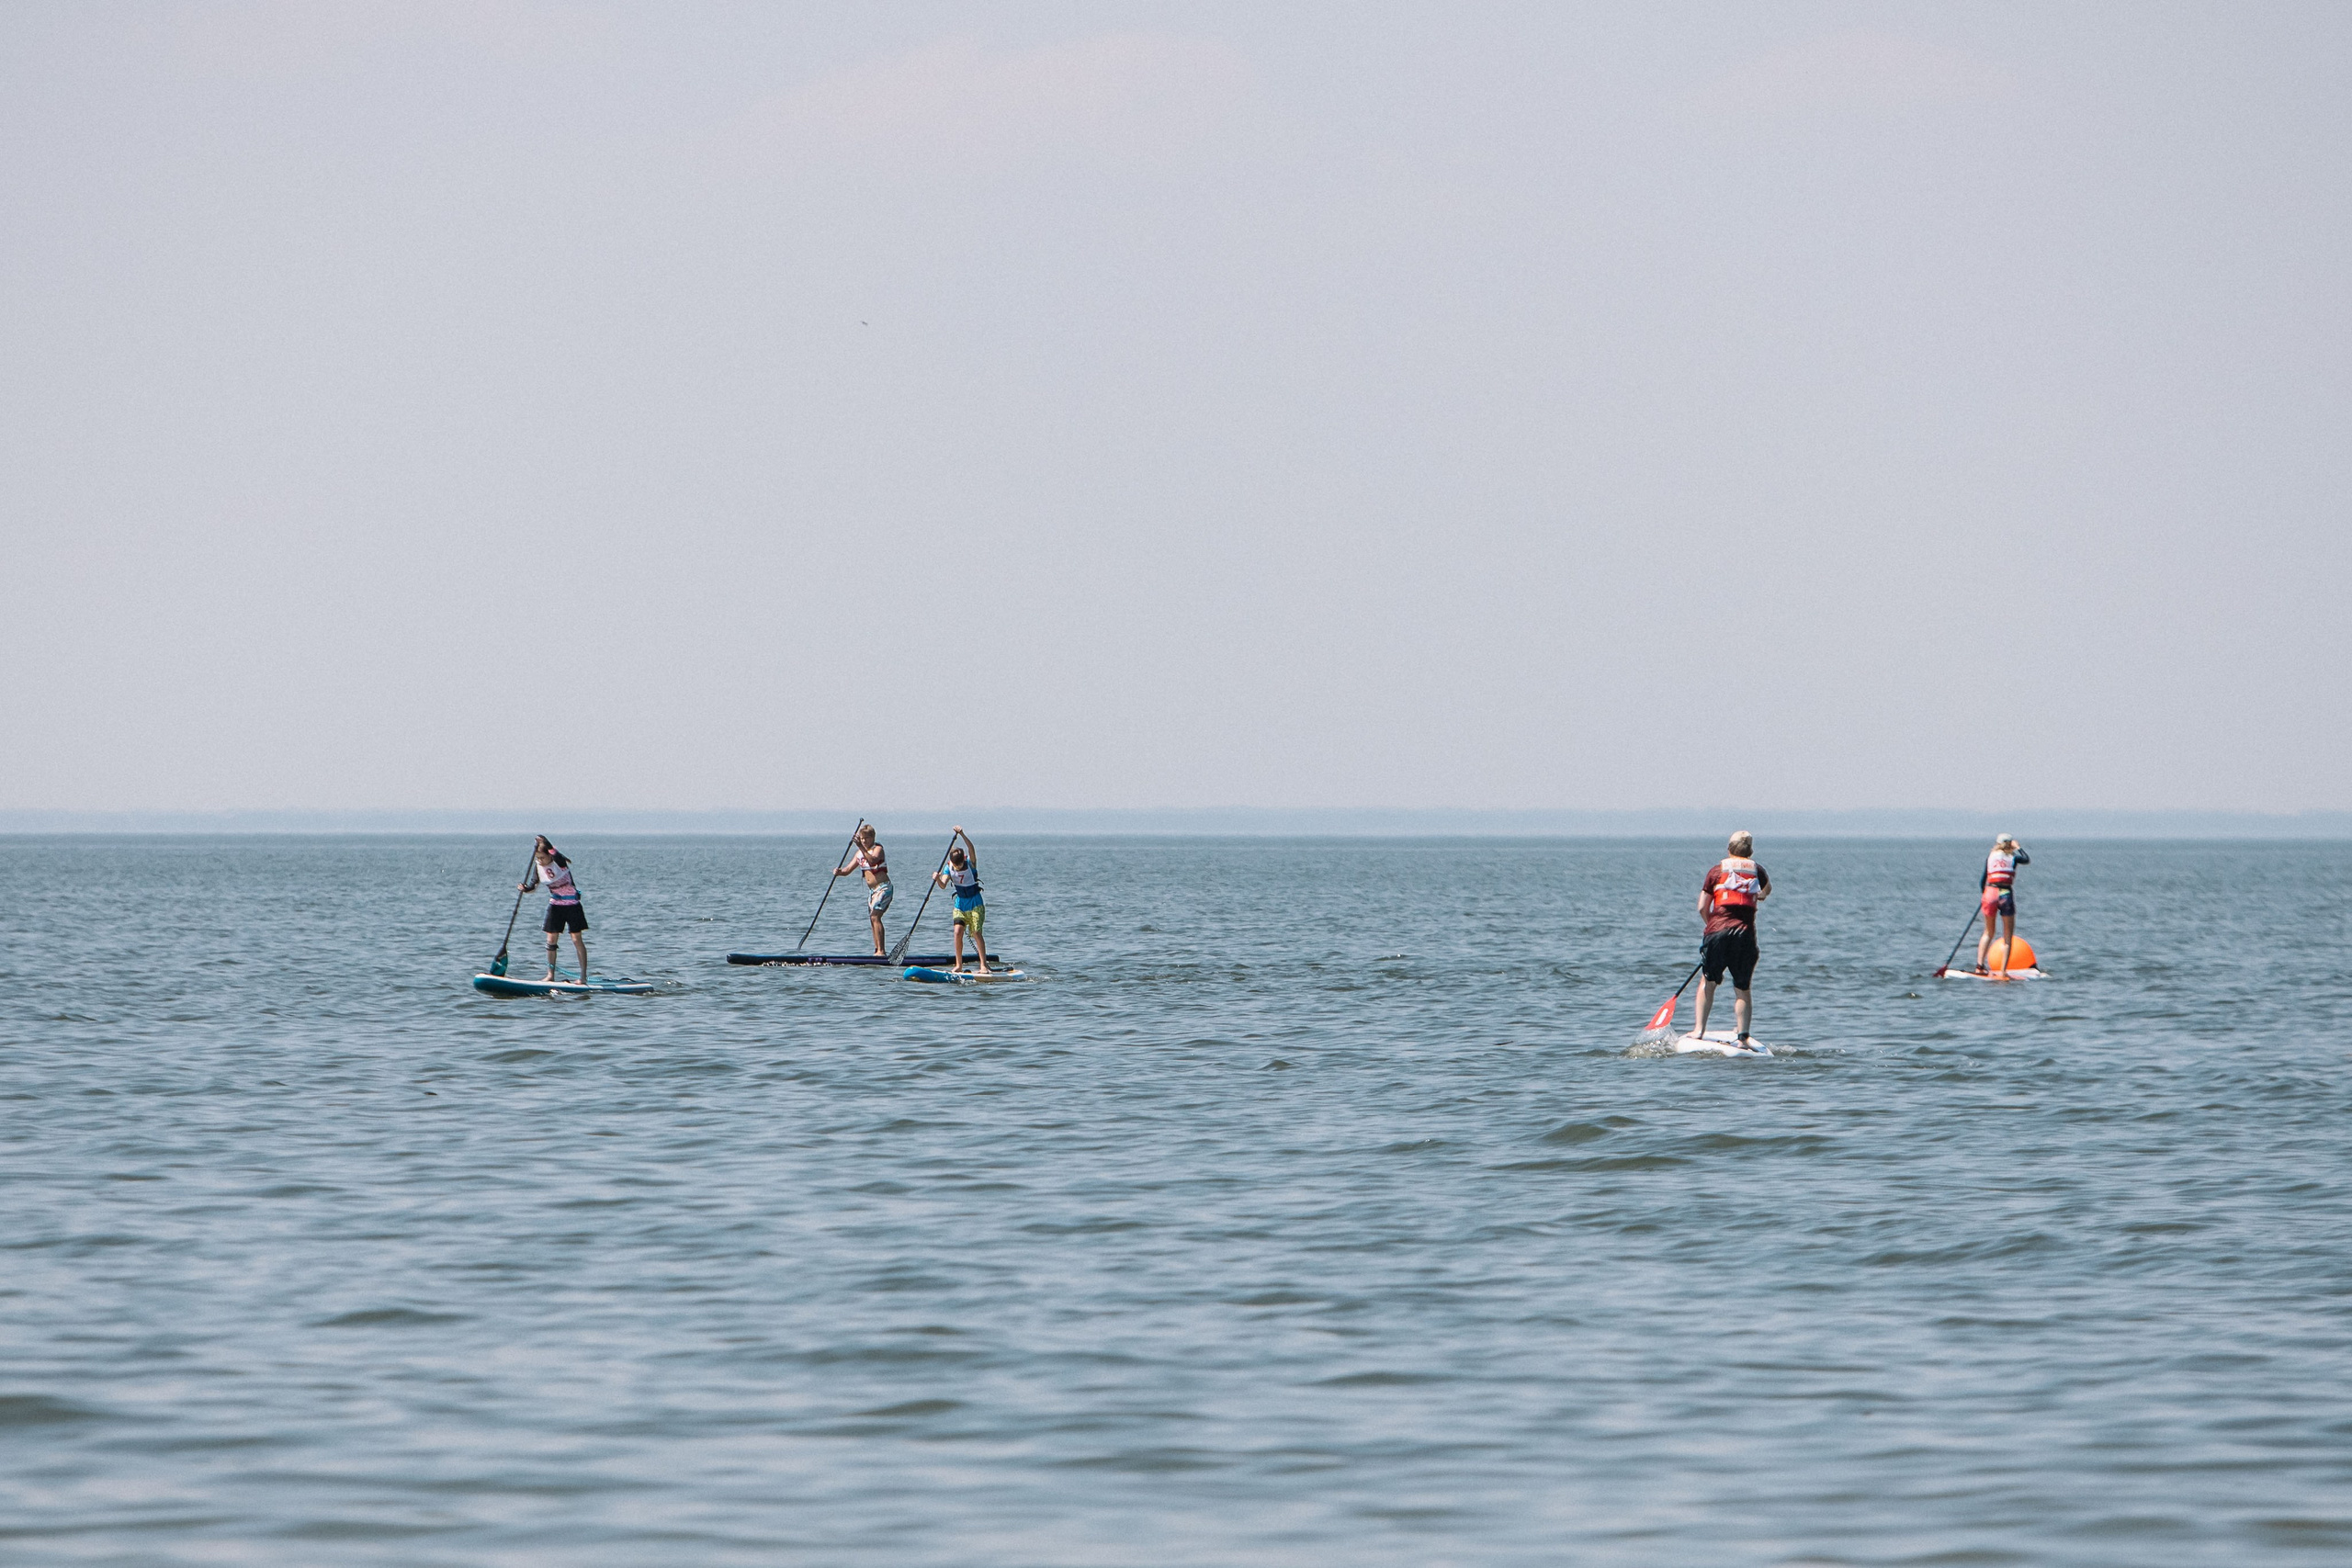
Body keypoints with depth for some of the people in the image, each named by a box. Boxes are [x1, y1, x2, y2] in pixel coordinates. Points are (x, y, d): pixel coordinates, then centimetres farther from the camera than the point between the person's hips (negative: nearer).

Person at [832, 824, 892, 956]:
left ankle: (881, 950, -25)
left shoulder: (877, 849, -11)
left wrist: (862, 847, -43)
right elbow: (848, 869, 9)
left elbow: (872, 861, -33)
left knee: (875, 916, -21)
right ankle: (877, 950, 18)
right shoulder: (860, 853, 11)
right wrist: (839, 872, -13)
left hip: (883, 888, -9)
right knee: (873, 920, 11)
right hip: (871, 890, 9)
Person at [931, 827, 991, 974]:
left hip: (975, 903, -3)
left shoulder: (971, 863, -15)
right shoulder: (949, 868, -6)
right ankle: (958, 966, -1)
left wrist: (962, 835, -47)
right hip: (960, 904, 3)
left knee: (976, 933, -10)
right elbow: (943, 885, -18)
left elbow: (972, 849, -34)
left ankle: (984, 965, -7)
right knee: (958, 932, -8)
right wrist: (938, 879, -40)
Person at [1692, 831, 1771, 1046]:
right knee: (1742, 989, 7)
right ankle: (1743, 1036, -1)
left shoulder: (1717, 869, 6)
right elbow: (1767, 888, 37)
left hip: (1718, 931, -1)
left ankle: (1699, 1030, 9)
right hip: (1746, 933, 1)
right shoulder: (1757, 870, 11)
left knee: (1707, 982, 15)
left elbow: (1702, 907, 5)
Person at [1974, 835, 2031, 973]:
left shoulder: (1990, 857, 9)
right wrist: (2018, 847, 39)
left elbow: (1982, 880, 7)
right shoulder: (2012, 858, 6)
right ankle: (2003, 970, -3)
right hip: (2006, 894, -2)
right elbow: (2027, 860, 27)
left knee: (1988, 933, 17)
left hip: (1990, 893, 2)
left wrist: (1982, 895, 21)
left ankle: (1979, 966, 7)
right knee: (2008, 936, 6)